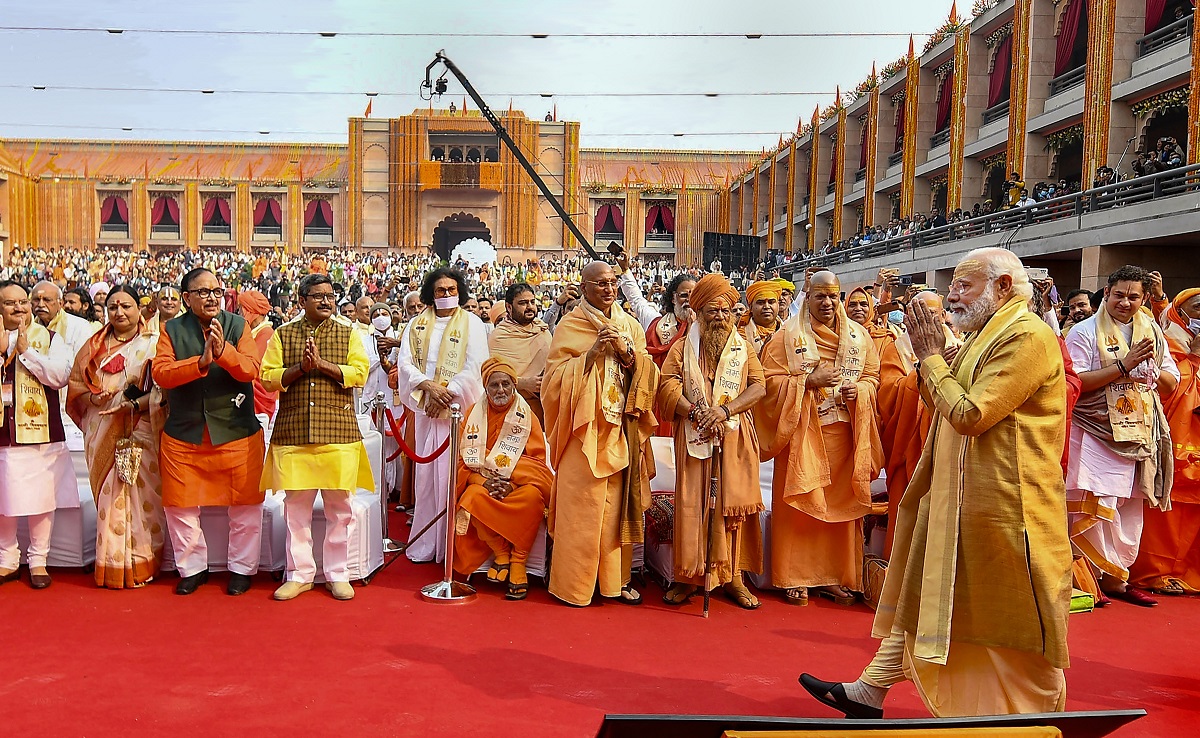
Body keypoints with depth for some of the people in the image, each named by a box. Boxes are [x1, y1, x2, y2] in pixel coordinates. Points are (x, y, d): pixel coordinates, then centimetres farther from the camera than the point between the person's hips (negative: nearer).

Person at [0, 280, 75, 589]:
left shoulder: (49, 338, 4)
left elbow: (60, 376, -11)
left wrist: (25, 350, -12)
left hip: (38, 433, -2)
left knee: (39, 500, 2)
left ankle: (38, 560, 15)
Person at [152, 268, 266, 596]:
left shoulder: (238, 325, 0)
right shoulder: (171, 330, 2)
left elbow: (250, 370, -12)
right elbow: (160, 373, -11)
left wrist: (223, 351, -29)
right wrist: (201, 361, -25)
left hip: (236, 433, -1)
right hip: (184, 435, 1)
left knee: (244, 505, 5)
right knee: (181, 507, 11)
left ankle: (242, 568, 22)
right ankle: (192, 568, 29)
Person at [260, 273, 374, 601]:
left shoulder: (349, 332, 6)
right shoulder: (283, 334, 8)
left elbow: (359, 373, -5)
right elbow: (268, 377, 1)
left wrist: (322, 364, -15)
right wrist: (301, 368, -14)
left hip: (338, 431, -1)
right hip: (293, 432, 1)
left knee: (339, 506, 4)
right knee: (296, 505, 7)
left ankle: (337, 574, 17)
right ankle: (299, 574, 20)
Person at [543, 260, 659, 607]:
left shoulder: (630, 325, 13)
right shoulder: (570, 326, 0)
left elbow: (648, 373, 7)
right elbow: (556, 377, -7)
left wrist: (627, 352, -11)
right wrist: (592, 352, -17)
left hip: (623, 429, 4)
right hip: (586, 429, -4)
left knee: (619, 504, 5)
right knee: (582, 507, -4)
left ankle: (617, 578, 17)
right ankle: (574, 582, 7)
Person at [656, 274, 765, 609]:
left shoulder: (744, 349, 14)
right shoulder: (683, 348, 11)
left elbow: (758, 387, 1)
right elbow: (668, 386, -2)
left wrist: (725, 410, -14)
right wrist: (696, 413, -17)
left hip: (734, 436, 1)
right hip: (693, 437, -1)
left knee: (733, 502, 0)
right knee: (692, 503, -3)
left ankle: (733, 576, 8)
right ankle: (688, 576, 4)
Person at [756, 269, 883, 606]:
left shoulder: (859, 336, 10)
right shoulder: (788, 336, 0)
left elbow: (872, 376, 13)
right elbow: (770, 379, -5)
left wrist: (858, 390, -8)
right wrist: (808, 381, -17)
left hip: (845, 433, 3)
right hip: (803, 432, -3)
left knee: (841, 503, 6)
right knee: (799, 505, -1)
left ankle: (834, 577, 18)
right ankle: (796, 578, 9)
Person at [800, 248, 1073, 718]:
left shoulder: (1027, 336, -17)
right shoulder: (986, 334, 13)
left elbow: (970, 415, -23)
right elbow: (945, 406, 15)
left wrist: (931, 356, -13)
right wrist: (930, 355, 2)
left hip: (1004, 500, -10)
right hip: (958, 494, 10)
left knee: (1017, 620, 5)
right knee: (921, 589, 13)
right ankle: (871, 691, 21)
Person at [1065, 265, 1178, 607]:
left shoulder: (1151, 332, 12)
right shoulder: (1085, 332, -5)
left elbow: (1171, 384, 13)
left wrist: (1152, 369, -8)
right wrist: (1124, 365, -19)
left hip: (1139, 435, 6)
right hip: (1096, 434, -6)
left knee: (1131, 508, 10)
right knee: (1097, 508, -7)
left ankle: (1118, 577, 20)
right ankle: (1106, 576, 5)